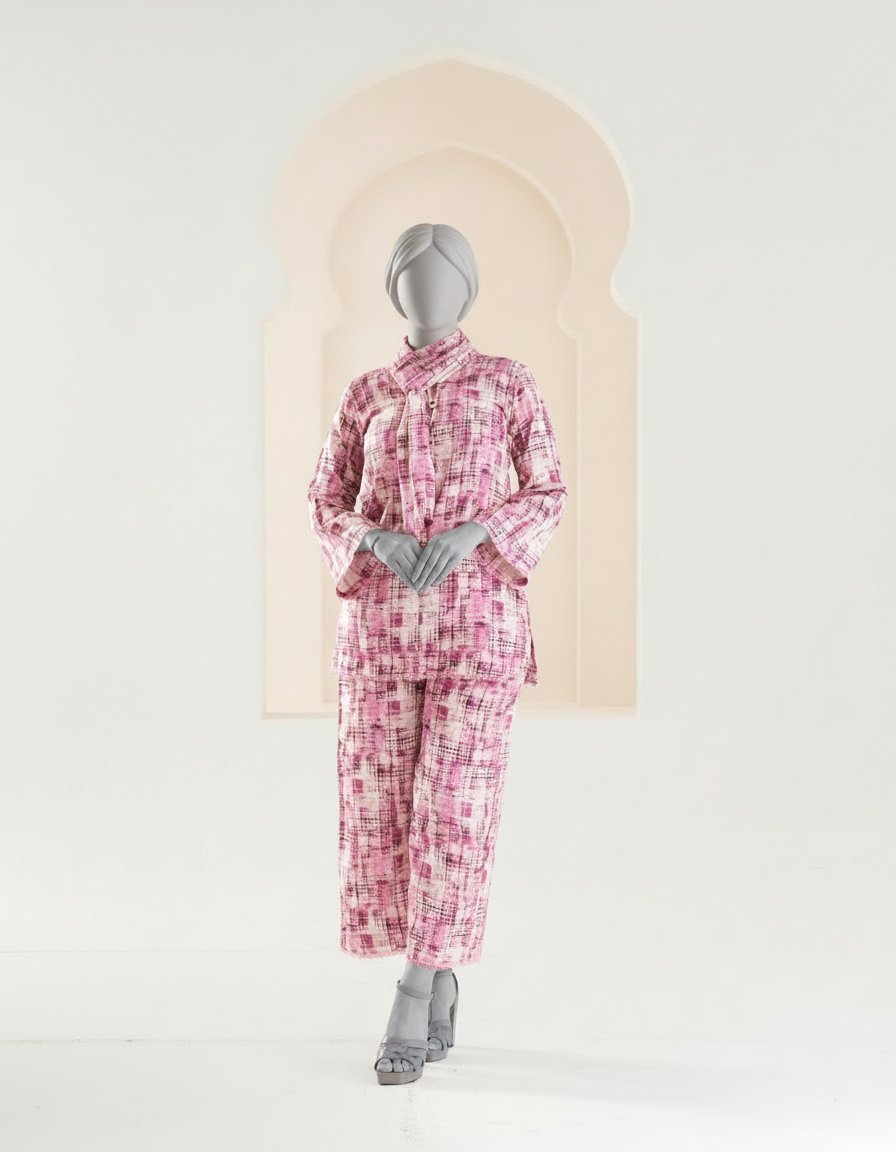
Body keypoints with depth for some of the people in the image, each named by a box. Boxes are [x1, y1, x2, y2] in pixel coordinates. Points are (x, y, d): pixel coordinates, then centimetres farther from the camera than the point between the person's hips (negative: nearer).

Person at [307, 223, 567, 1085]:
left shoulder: (508, 383, 5)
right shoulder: (365, 395, 11)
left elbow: (548, 494, 5)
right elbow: (325, 502, 11)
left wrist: (469, 533, -14)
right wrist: (377, 539, -12)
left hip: (478, 613, -3)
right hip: (381, 617, 3)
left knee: (452, 804, -8)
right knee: (382, 802, 2)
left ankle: (410, 1010, -2)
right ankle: (441, 987, 19)